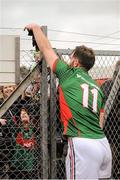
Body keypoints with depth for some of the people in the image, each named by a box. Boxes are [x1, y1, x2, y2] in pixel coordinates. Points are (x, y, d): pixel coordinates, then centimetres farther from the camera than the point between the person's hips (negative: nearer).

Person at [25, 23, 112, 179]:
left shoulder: (69, 74, 2)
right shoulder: (97, 88, 18)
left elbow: (46, 49, 13)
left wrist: (36, 27, 26)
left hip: (83, 145, -7)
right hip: (103, 144, 7)